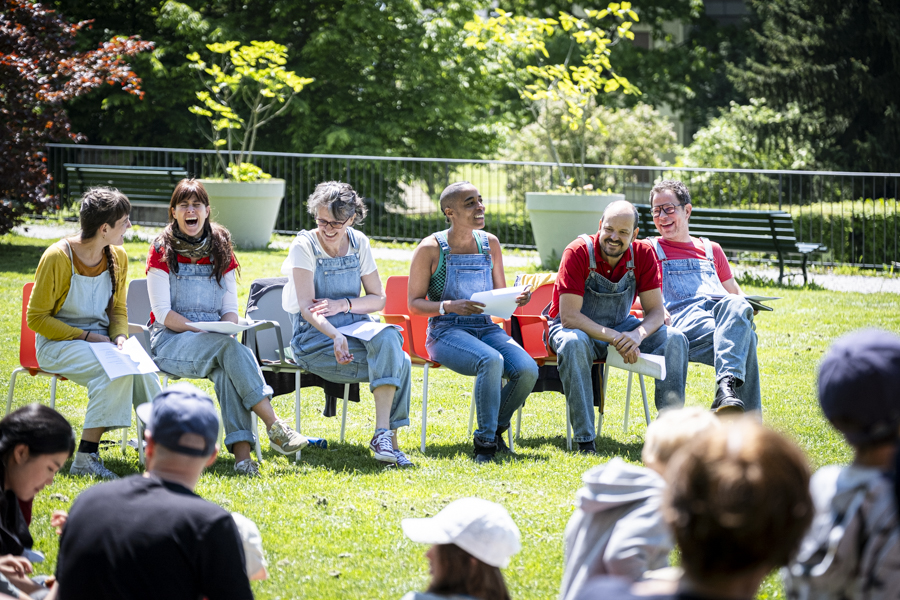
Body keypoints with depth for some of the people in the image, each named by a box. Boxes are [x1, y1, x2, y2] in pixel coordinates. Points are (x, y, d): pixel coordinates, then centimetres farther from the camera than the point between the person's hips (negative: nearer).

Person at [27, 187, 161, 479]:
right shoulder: (57, 258, -16)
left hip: (100, 342, 5)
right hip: (57, 343, -5)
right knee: (116, 371, -33)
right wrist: (85, 337, -17)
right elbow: (36, 318, -11)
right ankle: (85, 458, -30)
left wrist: (120, 337, -9)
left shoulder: (117, 257, 3)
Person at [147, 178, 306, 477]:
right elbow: (162, 312, -5)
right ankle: (275, 427, -40)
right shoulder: (162, 251, 2)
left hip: (217, 339, 3)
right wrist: (200, 330, -18)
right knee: (230, 349, -34)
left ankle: (242, 451, -46)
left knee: (226, 368, -35)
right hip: (171, 341, -3)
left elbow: (230, 308, 12)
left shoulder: (221, 251, 14)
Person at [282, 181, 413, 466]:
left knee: (388, 338, -32)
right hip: (314, 336, -4)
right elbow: (307, 307, -16)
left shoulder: (359, 244, 7)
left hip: (357, 328, 4)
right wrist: (336, 336, -34)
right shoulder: (305, 245, -6)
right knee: (397, 362, -29)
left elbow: (379, 299, 9)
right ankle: (388, 437, -25)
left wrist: (343, 305, -11)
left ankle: (383, 434, -34)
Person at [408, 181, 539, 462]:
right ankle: (484, 442, -23)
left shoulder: (489, 243, 11)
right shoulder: (430, 249, -5)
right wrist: (449, 306, -21)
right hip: (446, 332, -5)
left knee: (527, 369, -24)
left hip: (486, 328, 5)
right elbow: (414, 303, -3)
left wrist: (516, 300, -7)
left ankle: (496, 429, 1)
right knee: (492, 360, -36)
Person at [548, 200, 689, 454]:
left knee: (674, 339, -19)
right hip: (578, 328, -4)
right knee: (573, 343, -39)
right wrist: (615, 338, -38)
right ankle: (584, 441, -37)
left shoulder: (643, 254, -11)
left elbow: (655, 311, -11)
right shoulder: (578, 252, -23)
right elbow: (569, 317, -27)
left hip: (620, 327, 4)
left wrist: (637, 335, -34)